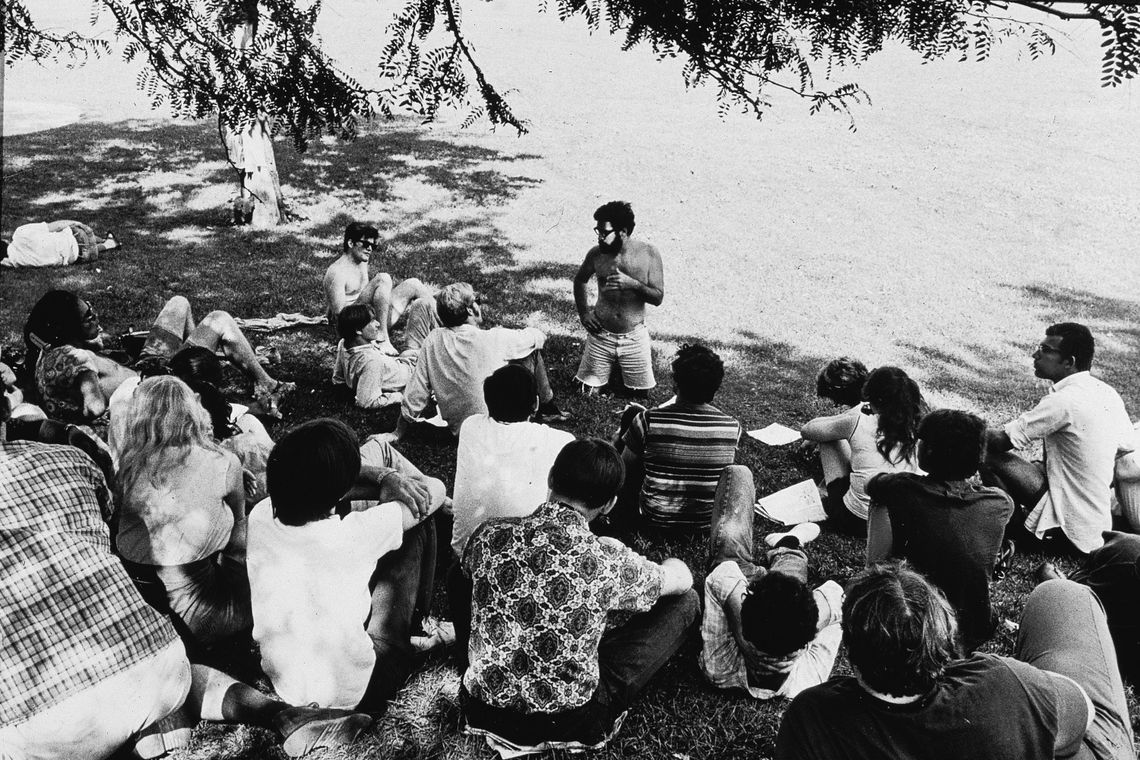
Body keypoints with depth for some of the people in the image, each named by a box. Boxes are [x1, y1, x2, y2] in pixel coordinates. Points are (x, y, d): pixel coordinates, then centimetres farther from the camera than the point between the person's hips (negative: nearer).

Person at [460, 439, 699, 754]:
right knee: (685, 601, 6)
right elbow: (683, 579, 1)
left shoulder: (489, 536, -11)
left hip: (483, 712, 4)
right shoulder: (609, 562, -20)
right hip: (572, 722, -3)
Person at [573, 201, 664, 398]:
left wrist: (633, 284, -27)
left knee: (641, 395, 8)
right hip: (600, 335, 1)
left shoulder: (648, 254, -11)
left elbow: (658, 298, -10)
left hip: (634, 337, -1)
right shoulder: (596, 254, -7)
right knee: (589, 393, 3)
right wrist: (583, 313, 2)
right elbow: (580, 280, 13)